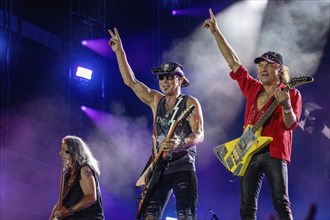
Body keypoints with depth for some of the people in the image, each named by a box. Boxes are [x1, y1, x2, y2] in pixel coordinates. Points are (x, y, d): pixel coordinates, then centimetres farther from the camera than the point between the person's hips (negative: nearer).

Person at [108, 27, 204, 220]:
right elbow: (131, 81, 14)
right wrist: (119, 52, 9)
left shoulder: (190, 102, -1)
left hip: (183, 166, -5)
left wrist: (180, 144, -31)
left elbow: (199, 135, -11)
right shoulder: (156, 100, 15)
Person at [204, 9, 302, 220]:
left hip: (274, 151, -5)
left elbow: (290, 124, -8)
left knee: (281, 203, -12)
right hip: (249, 152, 5)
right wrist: (216, 32, 13)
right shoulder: (252, 88, 15)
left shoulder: (291, 93, 2)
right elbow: (233, 61, 16)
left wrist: (285, 105, -28)